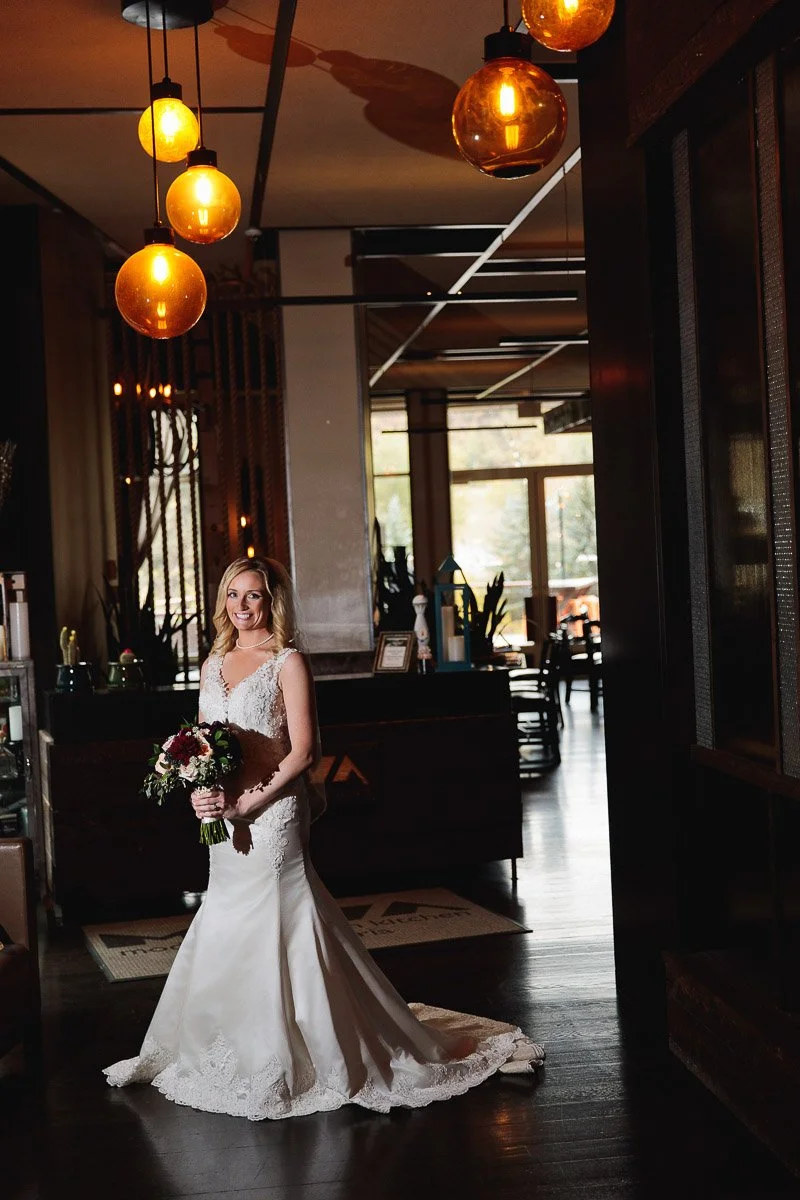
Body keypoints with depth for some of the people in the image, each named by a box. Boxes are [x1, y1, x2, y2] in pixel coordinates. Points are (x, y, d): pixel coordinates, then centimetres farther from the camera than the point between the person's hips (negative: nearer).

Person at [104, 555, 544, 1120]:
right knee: (227, 929, 13)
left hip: (272, 813, -7)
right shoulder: (214, 663, 12)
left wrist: (246, 803, -18)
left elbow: (304, 752, -14)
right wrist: (200, 790, -5)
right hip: (224, 818, 7)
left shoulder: (287, 662, -7)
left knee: (276, 922, -4)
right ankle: (238, 1048, 28)